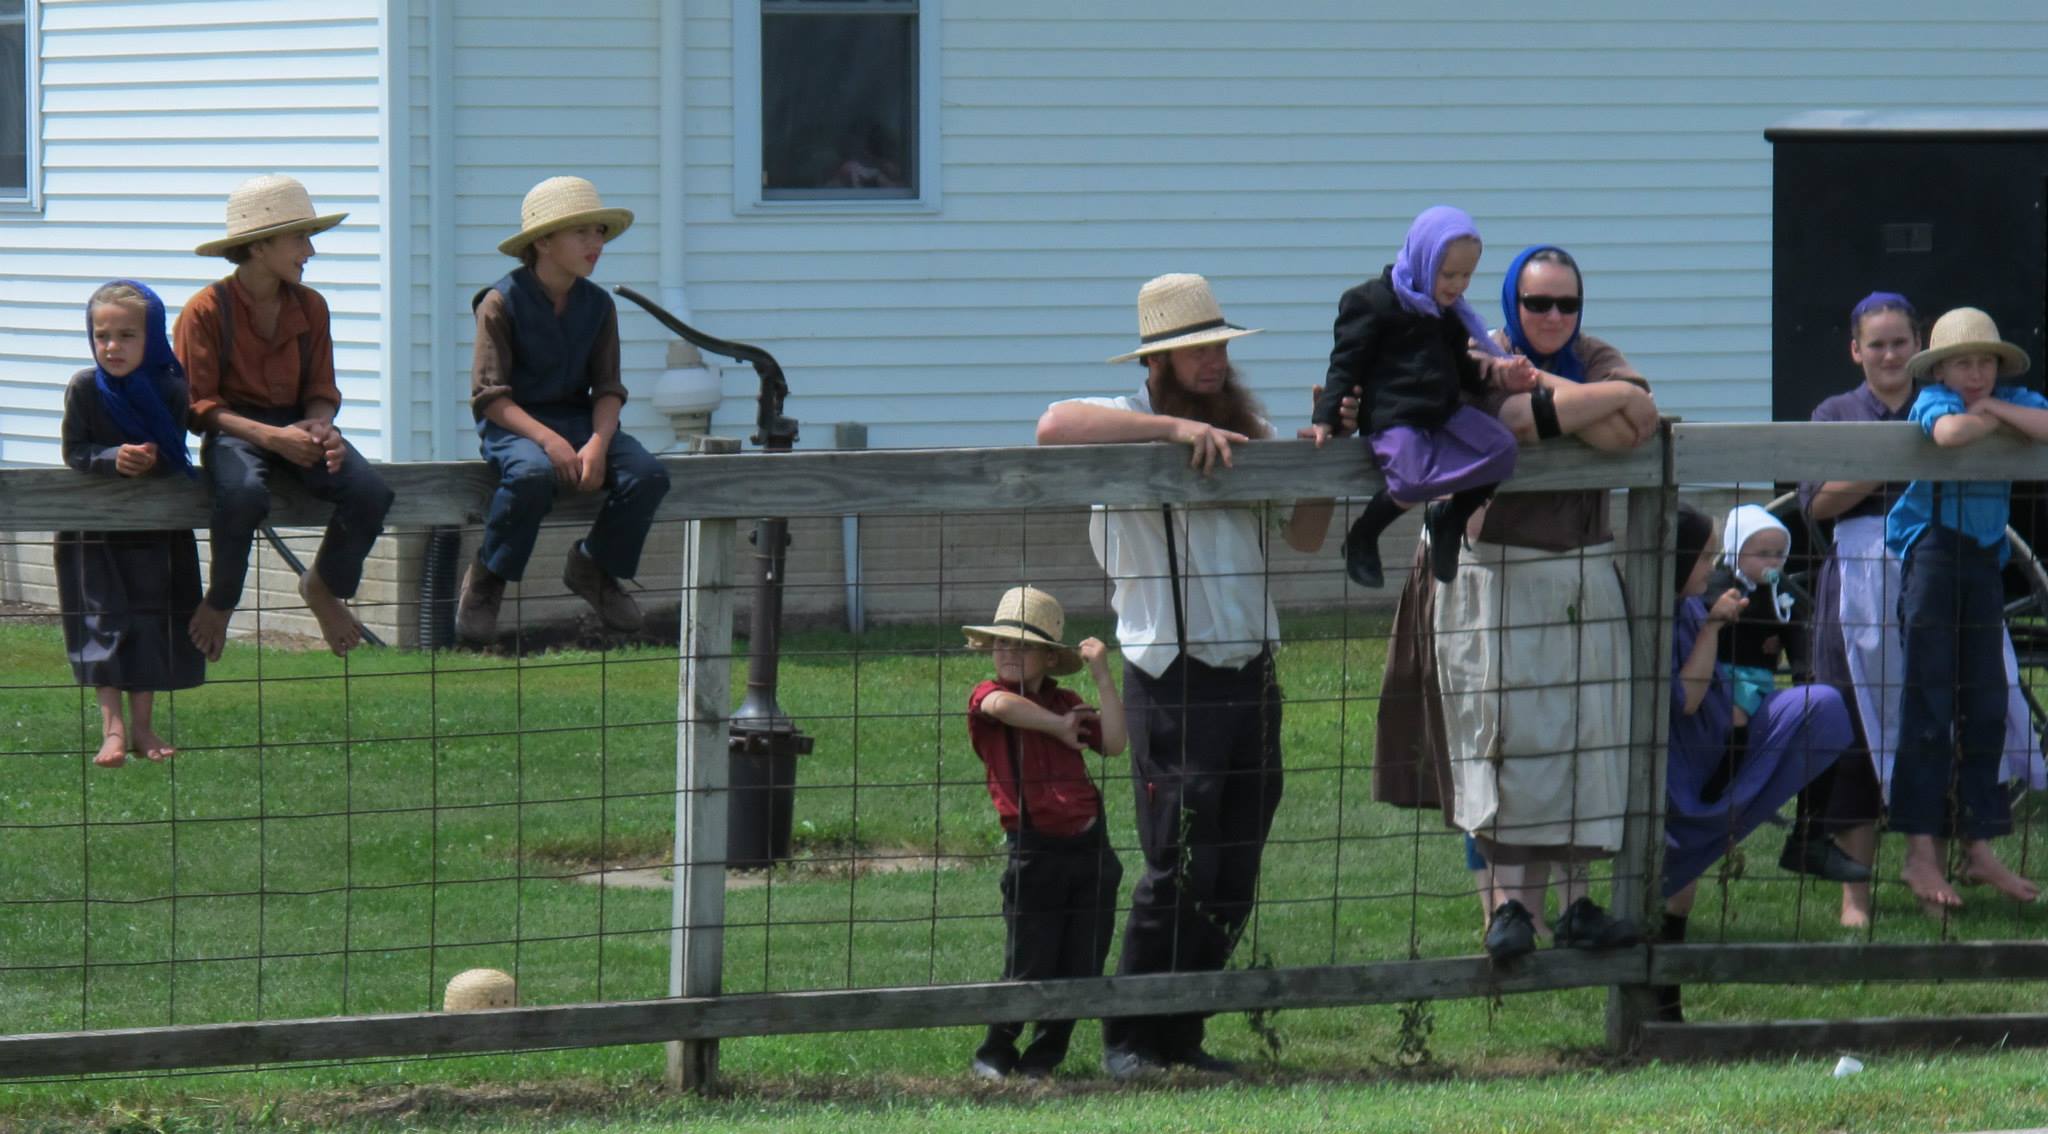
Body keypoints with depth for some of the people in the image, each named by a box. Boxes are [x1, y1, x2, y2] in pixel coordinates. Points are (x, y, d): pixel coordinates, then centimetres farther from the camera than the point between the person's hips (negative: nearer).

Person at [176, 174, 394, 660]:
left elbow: (321, 389, 11)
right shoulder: (206, 311, -9)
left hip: (296, 425, 5)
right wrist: (270, 437, -22)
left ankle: (325, 586, 9)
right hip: (234, 429, -5)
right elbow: (199, 405, -10)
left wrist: (320, 428, -15)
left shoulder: (310, 306, 8)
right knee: (243, 493, -41)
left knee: (370, 491, -23)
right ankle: (220, 603, -11)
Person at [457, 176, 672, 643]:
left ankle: (594, 567, 5)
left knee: (648, 474, -21)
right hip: (514, 424, -5)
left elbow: (608, 389, 6)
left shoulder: (597, 305, 8)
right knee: (534, 473, -40)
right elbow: (489, 395, -12)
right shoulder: (502, 302, -8)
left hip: (578, 419, 5)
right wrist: (548, 440, -25)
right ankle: (487, 579, -16)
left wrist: (598, 442, -16)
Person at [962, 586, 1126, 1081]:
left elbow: (1113, 743, 1)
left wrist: (1101, 673, -1)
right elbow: (1001, 705, -27)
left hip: (1089, 844, 5)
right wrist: (1059, 726, -14)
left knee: (1082, 967, 5)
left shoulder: (1065, 703, 14)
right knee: (1029, 967, -4)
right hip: (1034, 850, -5)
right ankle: (995, 1054, 15)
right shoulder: (987, 697, -2)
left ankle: (1043, 1058, 19)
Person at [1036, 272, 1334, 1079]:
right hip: (1174, 680, -6)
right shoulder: (1132, 425, -5)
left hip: (1251, 675, 6)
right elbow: (1054, 427, -27)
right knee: (1179, 869, -8)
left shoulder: (1245, 428, 16)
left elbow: (1305, 538, 16)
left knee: (1234, 880, 7)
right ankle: (1128, 1037, 2)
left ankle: (1180, 1034, 16)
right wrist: (1174, 428, -28)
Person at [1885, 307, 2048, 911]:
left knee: (1985, 703, 7)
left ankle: (1979, 846, 14)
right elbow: (1949, 432, -29)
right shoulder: (1933, 401, -5)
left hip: (1984, 560, 5)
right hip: (1931, 553, -5)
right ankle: (1921, 851, -4)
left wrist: (2000, 409, -12)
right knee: (1929, 702, -5)